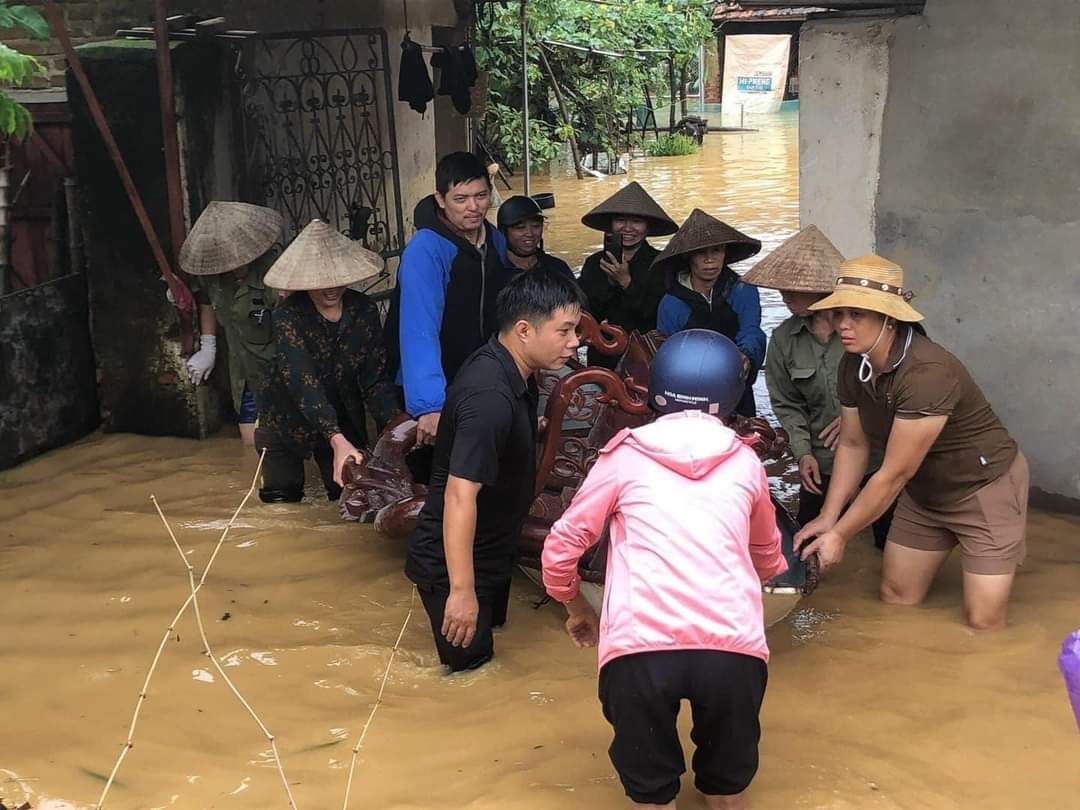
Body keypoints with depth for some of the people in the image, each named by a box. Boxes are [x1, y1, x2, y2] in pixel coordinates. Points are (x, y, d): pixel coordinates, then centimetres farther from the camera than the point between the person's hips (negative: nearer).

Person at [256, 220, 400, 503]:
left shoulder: (364, 310, -12)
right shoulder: (288, 316, -24)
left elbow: (376, 379, -13)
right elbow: (303, 383, -35)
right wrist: (337, 440, -48)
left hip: (344, 422, 3)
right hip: (289, 424, -3)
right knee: (281, 502, 3)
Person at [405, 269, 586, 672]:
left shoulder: (509, 370, -1)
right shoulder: (490, 396, -32)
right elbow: (460, 494, -36)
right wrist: (462, 591, -35)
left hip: (490, 554, 10)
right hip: (456, 564, -10)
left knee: (487, 666, 24)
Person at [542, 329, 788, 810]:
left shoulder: (626, 455, 16)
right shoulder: (745, 462, 22)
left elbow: (560, 548, 18)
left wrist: (577, 610, 38)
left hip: (639, 646, -1)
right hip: (733, 646, 2)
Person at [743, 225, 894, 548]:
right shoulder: (783, 339, -2)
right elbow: (787, 405, 6)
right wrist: (803, 451, -7)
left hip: (881, 458, -3)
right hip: (822, 465, 3)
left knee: (891, 543, 10)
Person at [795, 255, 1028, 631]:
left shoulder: (927, 371, -34)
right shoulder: (854, 366, -9)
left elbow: (894, 475, -29)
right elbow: (852, 445, 2)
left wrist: (839, 535, -21)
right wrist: (827, 518, -6)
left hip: (985, 487, -7)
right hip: (924, 491, 7)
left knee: (983, 623, -6)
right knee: (894, 599, 10)